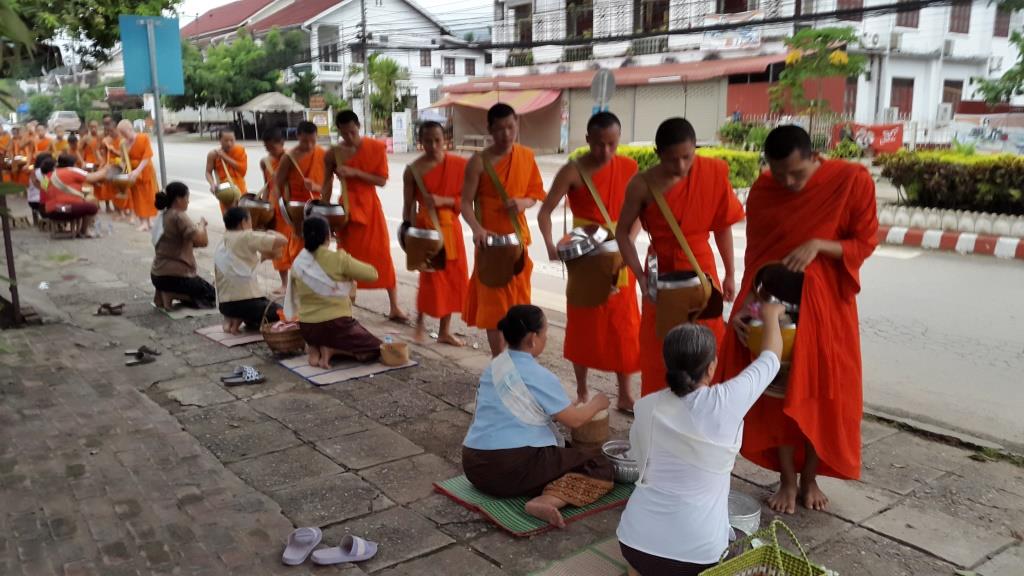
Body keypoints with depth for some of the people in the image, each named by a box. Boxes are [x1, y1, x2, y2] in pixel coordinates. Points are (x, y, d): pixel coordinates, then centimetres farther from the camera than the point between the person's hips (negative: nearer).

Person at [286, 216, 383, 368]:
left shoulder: (298, 263, 0)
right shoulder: (338, 259, -16)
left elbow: (294, 300, 10)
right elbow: (372, 274, -6)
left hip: (307, 328, 6)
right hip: (336, 325, -6)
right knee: (375, 350, 12)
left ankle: (314, 348, 5)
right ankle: (331, 350, -7)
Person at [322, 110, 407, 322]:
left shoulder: (376, 148, -6)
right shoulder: (333, 154, -3)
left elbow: (382, 180, -10)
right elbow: (327, 185, 4)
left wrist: (355, 173, -20)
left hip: (370, 206, 0)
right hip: (347, 208, 0)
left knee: (383, 256, 0)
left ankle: (394, 308, 8)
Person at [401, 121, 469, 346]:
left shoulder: (458, 165, -3)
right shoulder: (413, 170, -8)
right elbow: (408, 206, -3)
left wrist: (443, 200, -18)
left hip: (451, 227, 3)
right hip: (425, 227, -3)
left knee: (454, 278, 6)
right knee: (430, 278, -4)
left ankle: (445, 330, 20)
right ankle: (420, 322, 21)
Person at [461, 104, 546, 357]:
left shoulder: (527, 156, 3)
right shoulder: (479, 162, -10)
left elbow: (535, 194, 10)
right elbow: (466, 203, -11)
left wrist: (523, 202, -13)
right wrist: (477, 228, -29)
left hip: (518, 237, 4)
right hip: (491, 240, -4)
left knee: (519, 301, 13)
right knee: (493, 303, -1)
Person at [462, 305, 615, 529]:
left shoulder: (495, 365, 10)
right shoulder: (538, 376, -12)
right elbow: (574, 420, -5)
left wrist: (566, 407, 31)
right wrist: (597, 403, 15)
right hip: (514, 468, -8)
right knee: (600, 465, 1)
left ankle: (544, 497, 4)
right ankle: (547, 500, -21)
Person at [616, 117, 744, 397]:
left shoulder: (714, 172, -11)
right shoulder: (642, 185, -17)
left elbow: (723, 225, 0)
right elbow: (622, 232, -8)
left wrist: (730, 274, 5)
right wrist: (641, 277, -17)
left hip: (701, 268, 2)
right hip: (661, 272, -2)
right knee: (658, 351, 6)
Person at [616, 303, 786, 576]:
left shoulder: (646, 407, -6)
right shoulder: (726, 403, -15)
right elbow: (771, 358, 3)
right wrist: (771, 314, 22)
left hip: (636, 541, 4)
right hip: (696, 552, -3)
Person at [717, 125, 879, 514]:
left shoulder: (853, 181, -13)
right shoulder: (762, 191, -5)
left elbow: (865, 243, -5)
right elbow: (754, 255, 0)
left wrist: (819, 245, -23)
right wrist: (744, 306, -10)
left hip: (826, 304, -1)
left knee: (822, 393, 6)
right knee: (779, 392, 5)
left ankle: (810, 478, 26)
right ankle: (787, 480, 22)